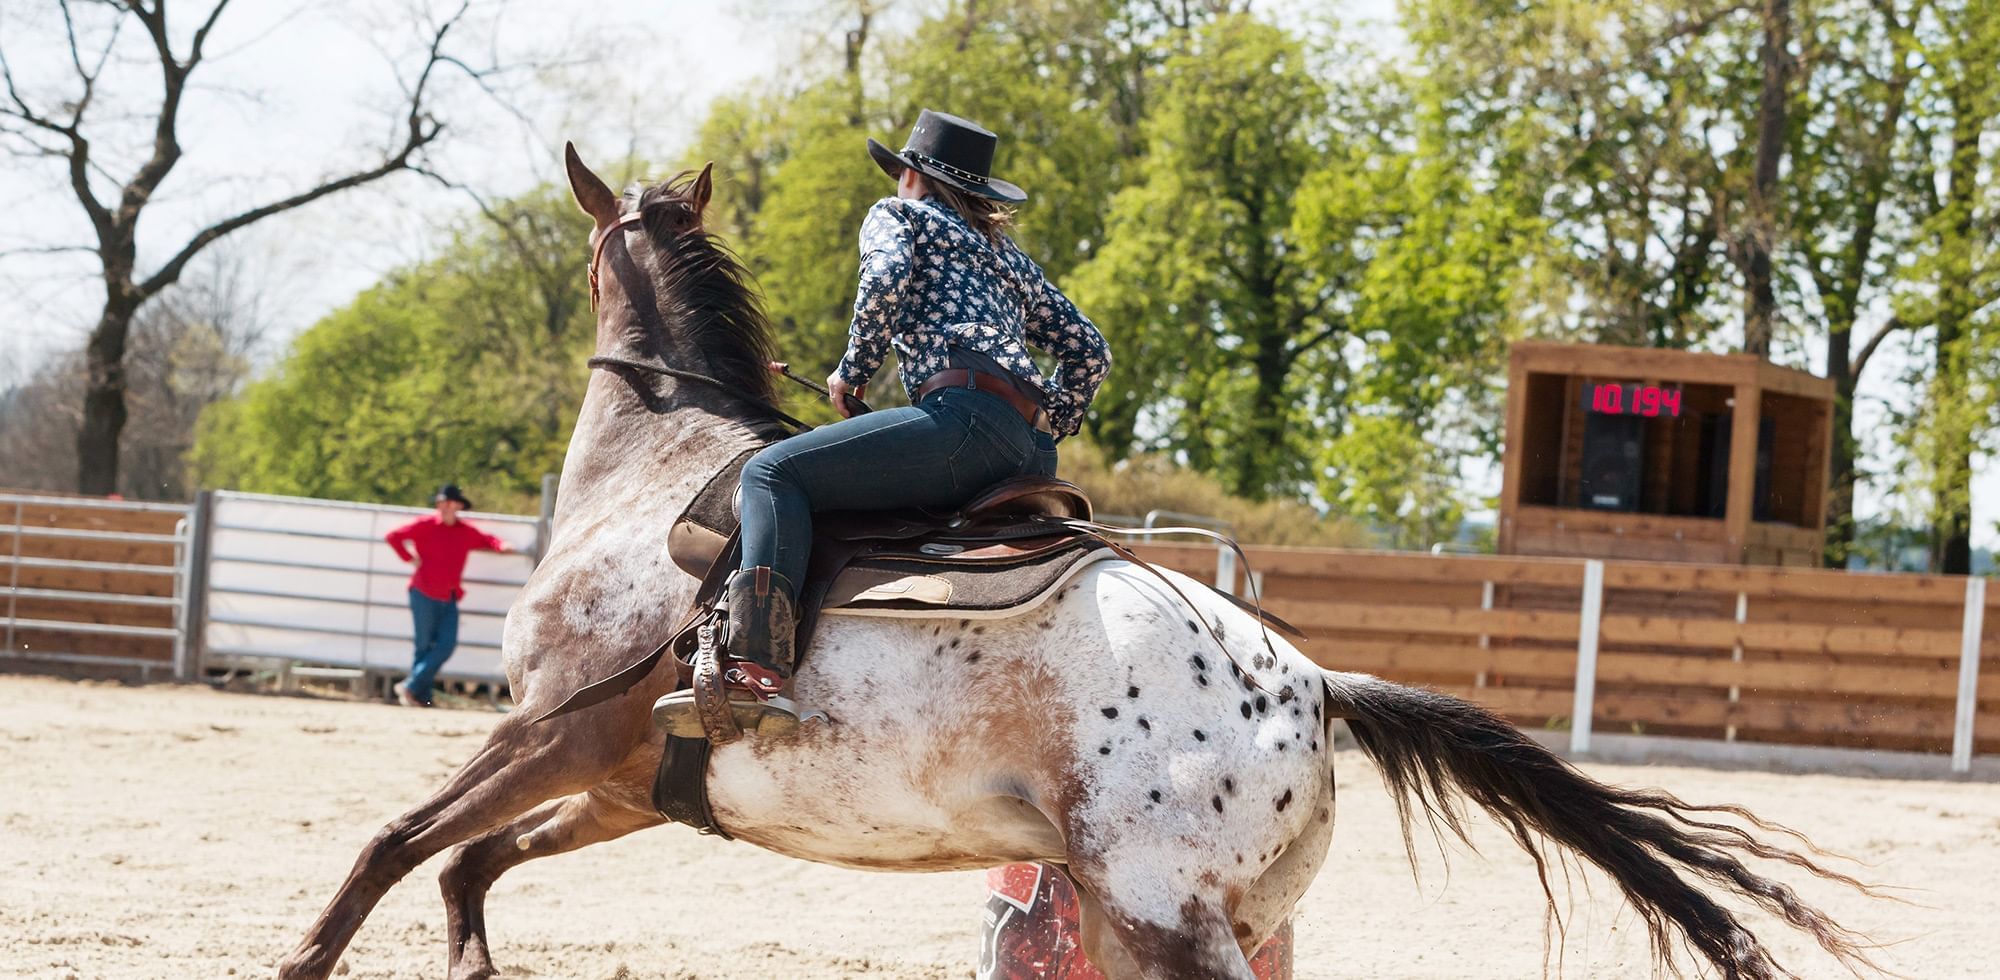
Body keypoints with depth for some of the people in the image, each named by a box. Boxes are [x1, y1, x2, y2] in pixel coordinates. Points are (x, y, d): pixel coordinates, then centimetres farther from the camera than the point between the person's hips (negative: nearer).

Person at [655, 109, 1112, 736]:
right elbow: (1088, 349, 30)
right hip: (1037, 459, 8)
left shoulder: (898, 213, 16)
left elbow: (886, 276, -7)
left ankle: (758, 672, -35)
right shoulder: (1009, 254, 35)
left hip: (968, 414, -8)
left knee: (774, 473, -14)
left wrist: (853, 371, 4)